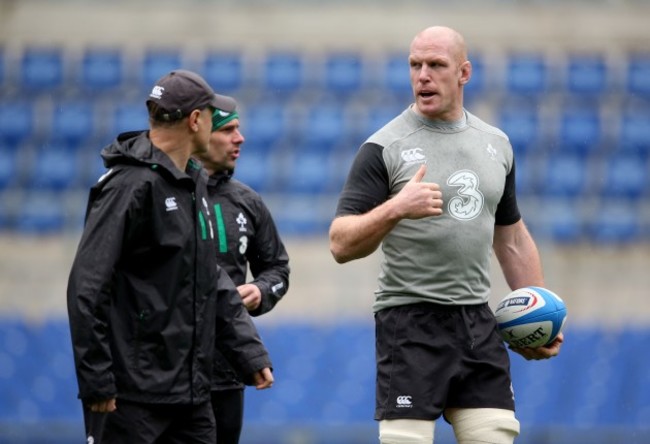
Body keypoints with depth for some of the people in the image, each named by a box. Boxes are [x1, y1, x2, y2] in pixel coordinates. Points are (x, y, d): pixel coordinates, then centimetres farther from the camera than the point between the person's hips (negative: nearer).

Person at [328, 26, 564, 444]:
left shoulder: (496, 144, 12)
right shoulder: (385, 147, -5)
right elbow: (341, 245, -9)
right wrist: (395, 208, -25)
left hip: (479, 325, 5)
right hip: (411, 325, -5)